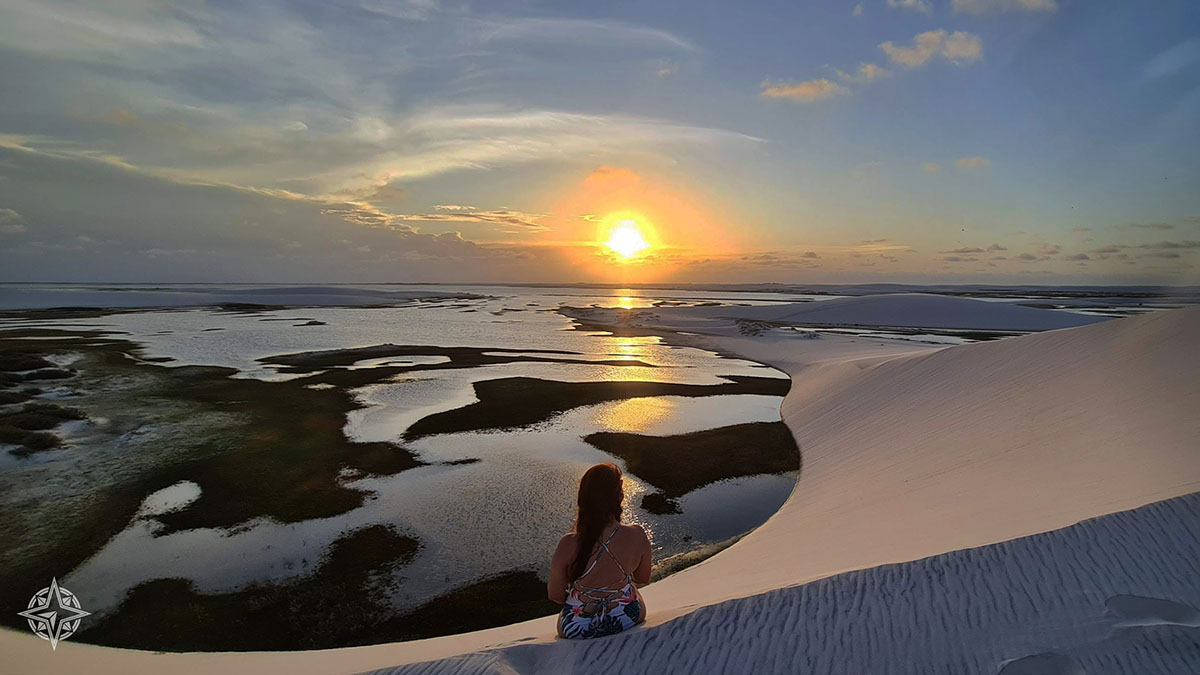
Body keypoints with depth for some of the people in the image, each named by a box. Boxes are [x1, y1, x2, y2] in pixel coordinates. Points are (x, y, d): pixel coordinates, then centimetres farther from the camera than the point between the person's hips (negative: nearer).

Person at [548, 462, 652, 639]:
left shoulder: (568, 545, -28)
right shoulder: (637, 535, -22)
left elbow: (555, 595, -12)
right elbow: (643, 579, -3)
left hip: (578, 629, -1)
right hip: (628, 618, 1)